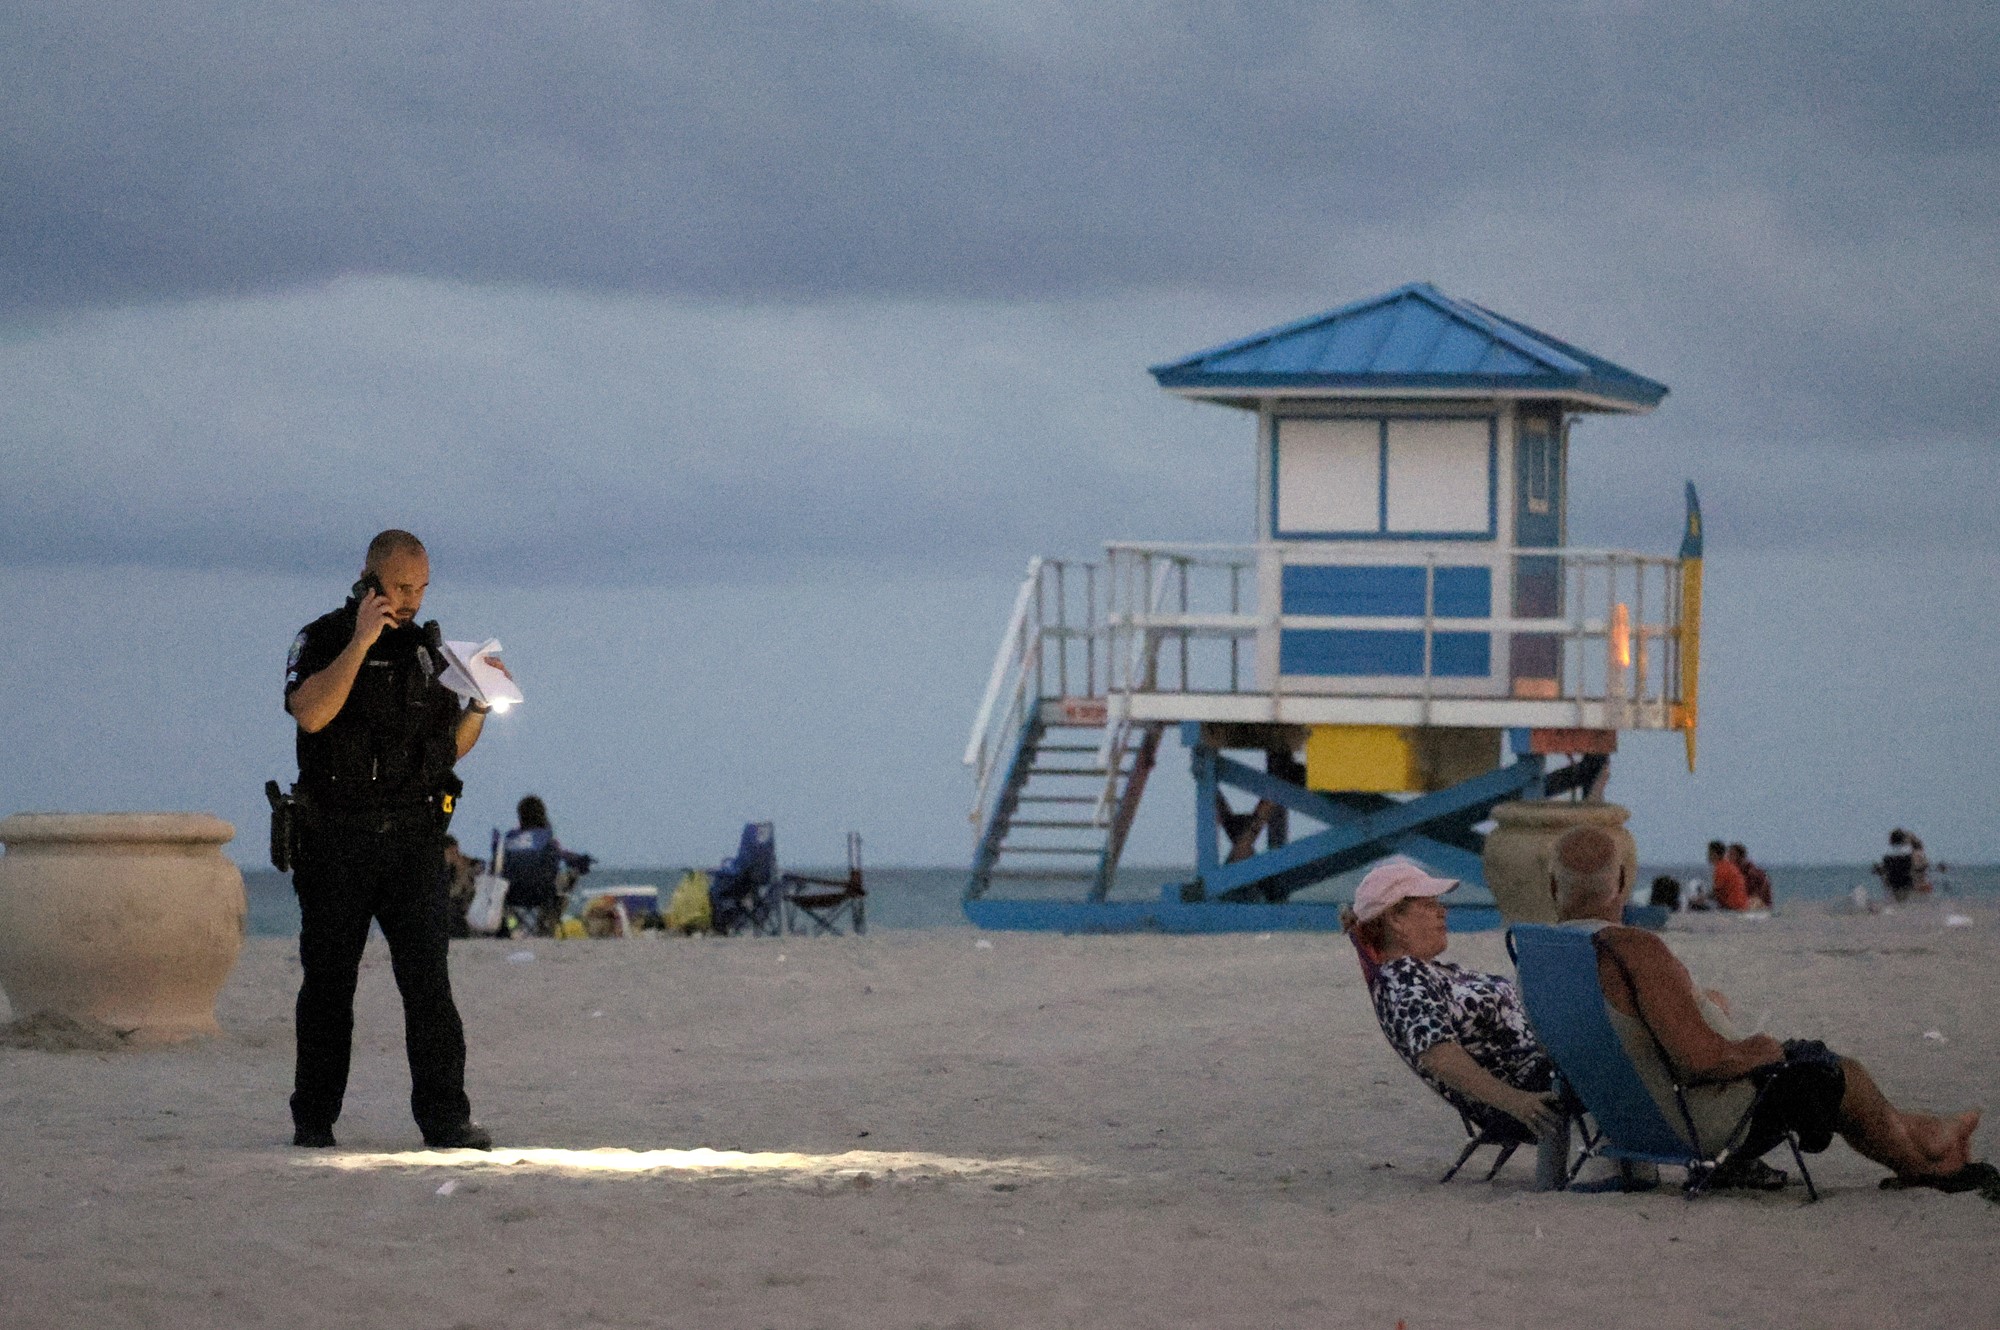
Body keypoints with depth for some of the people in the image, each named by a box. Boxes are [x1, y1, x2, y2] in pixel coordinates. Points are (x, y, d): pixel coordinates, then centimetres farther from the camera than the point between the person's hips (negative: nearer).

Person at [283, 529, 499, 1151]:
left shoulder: (427, 650, 13)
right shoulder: (322, 641, -1)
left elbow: (452, 746, 18)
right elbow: (311, 714, -21)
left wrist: (480, 704, -1)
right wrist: (362, 642, -20)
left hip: (412, 841, 2)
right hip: (337, 839, -2)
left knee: (428, 977, -10)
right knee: (328, 983, 5)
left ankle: (446, 1117, -14)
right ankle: (313, 1119, 17)